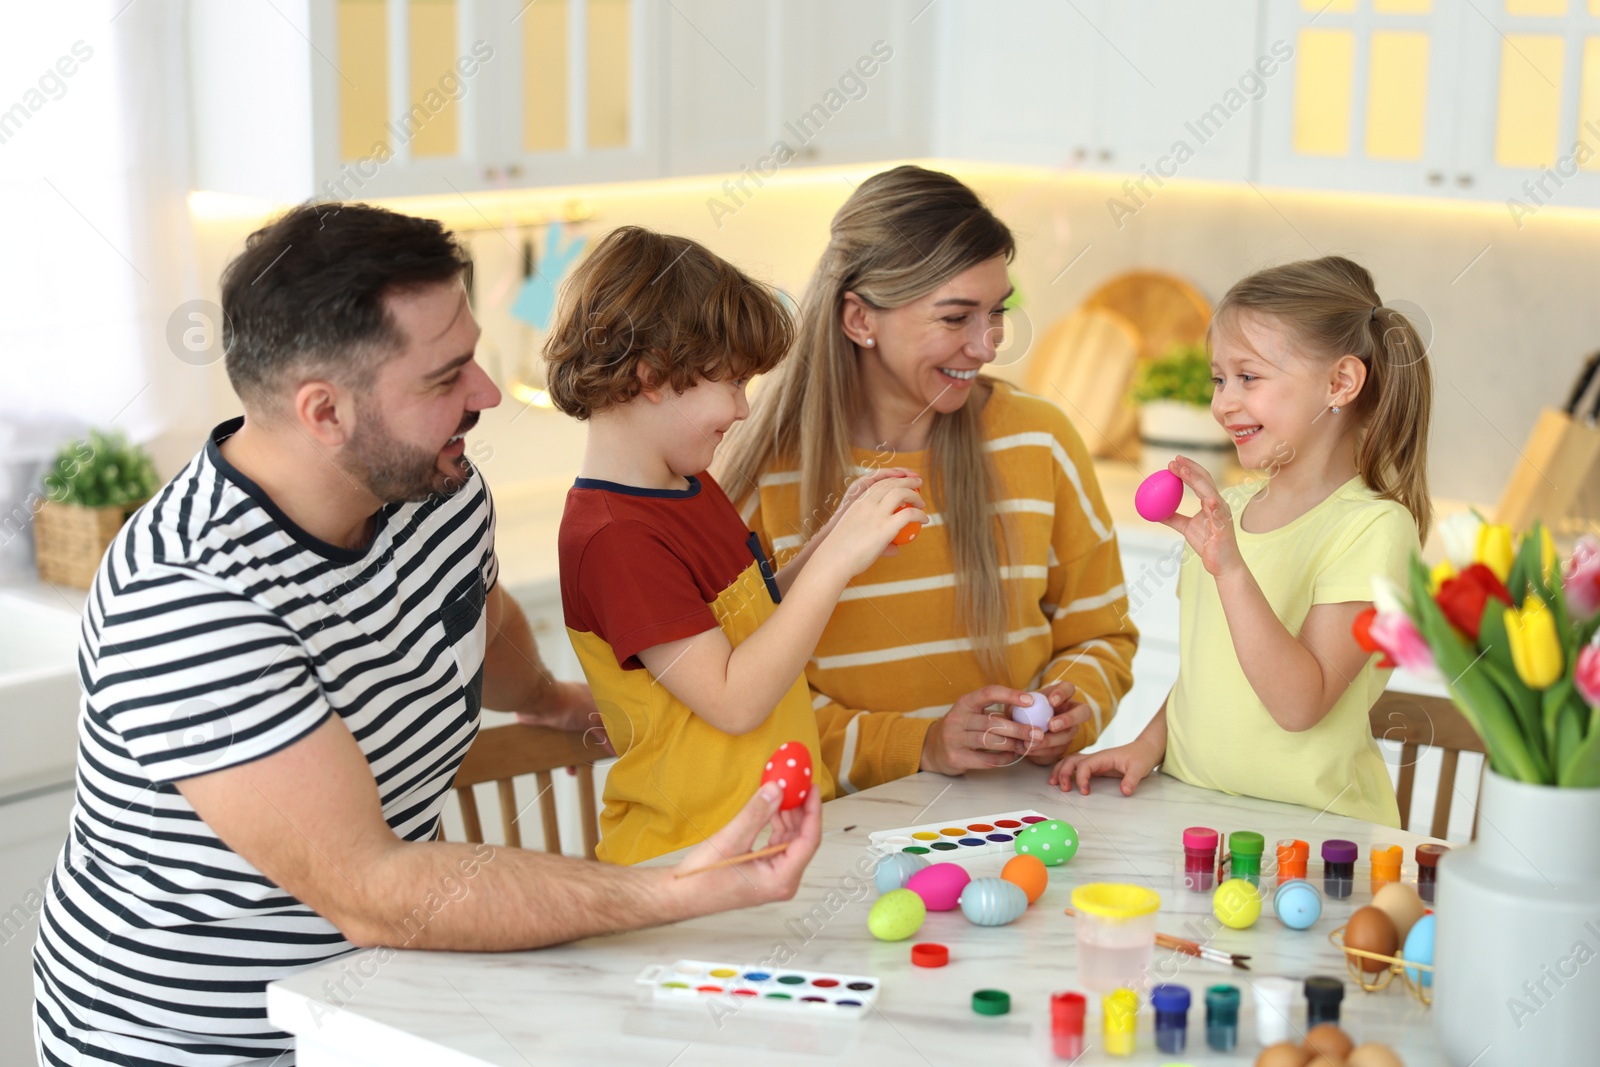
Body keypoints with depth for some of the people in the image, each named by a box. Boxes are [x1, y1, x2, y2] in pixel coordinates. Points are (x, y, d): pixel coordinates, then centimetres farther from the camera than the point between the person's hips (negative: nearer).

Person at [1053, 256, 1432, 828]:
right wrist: (1149, 743, 7)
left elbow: (1299, 704, -19)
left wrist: (1230, 567, -25)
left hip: (1311, 825, -7)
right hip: (1196, 812, 7)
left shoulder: (1373, 526, -9)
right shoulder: (1227, 509, 13)